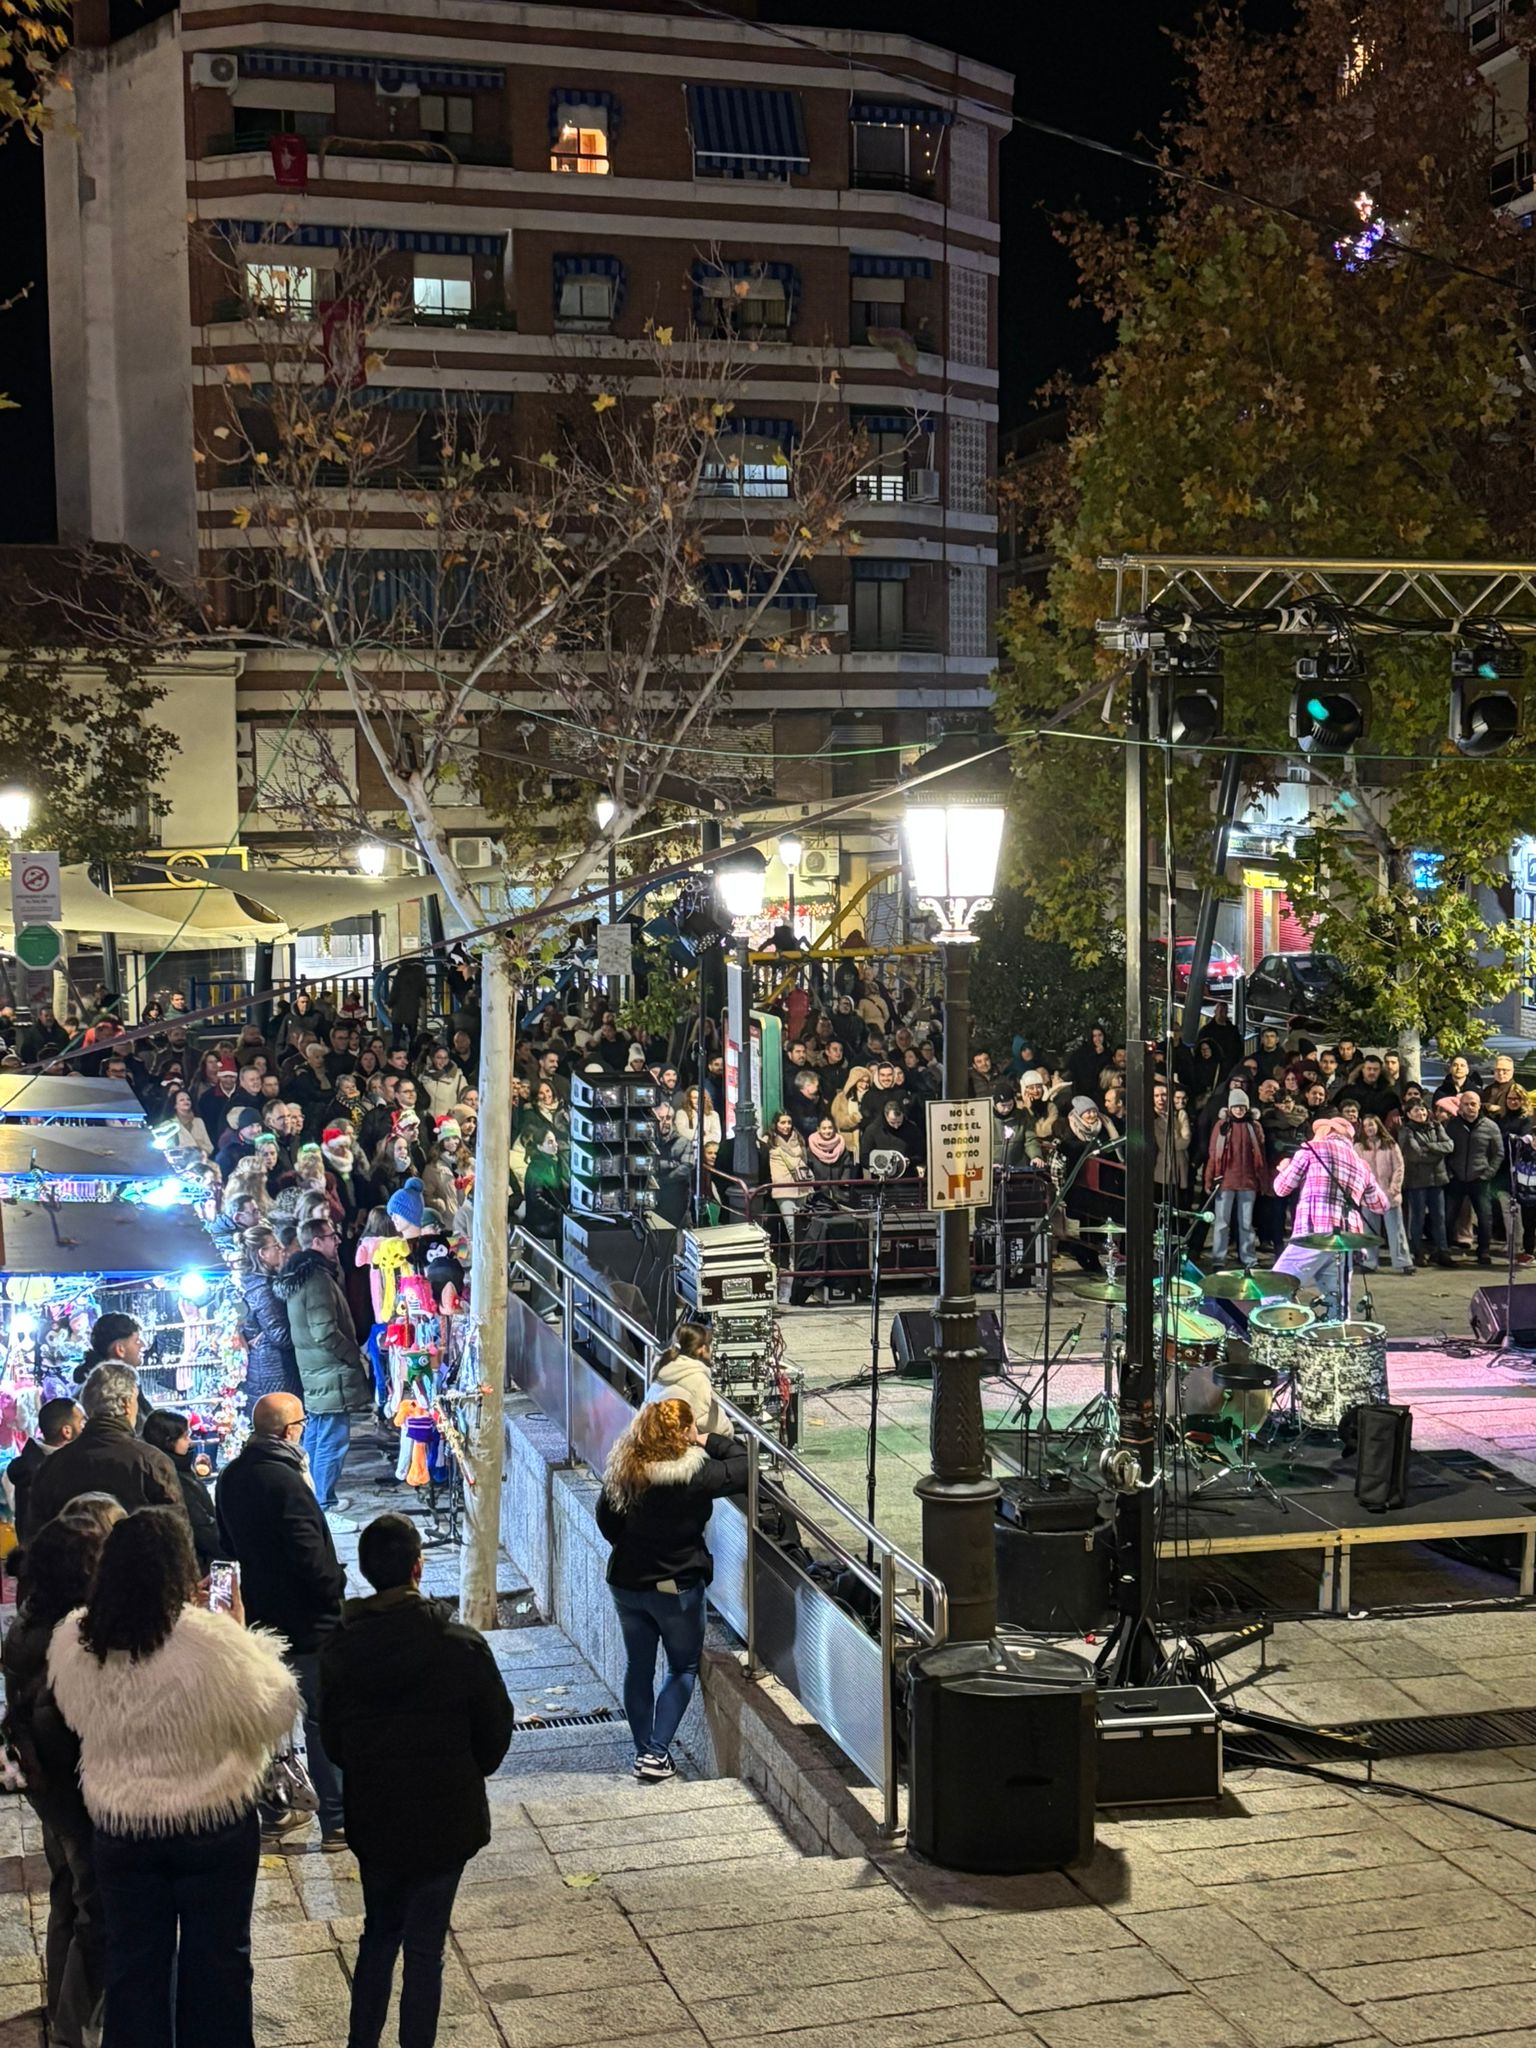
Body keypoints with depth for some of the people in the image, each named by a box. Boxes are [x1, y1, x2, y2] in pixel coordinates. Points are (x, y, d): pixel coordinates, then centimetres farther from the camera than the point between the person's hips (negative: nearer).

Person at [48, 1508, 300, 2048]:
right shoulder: (213, 1639, -25)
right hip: (214, 1827, -3)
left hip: (118, 1828, 3)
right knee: (215, 1961, 15)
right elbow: (276, 1713, -12)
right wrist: (247, 1636, -3)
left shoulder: (72, 1641, -11)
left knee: (133, 1962, 18)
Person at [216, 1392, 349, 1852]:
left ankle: (271, 1812, 25)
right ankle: (336, 1822, 4)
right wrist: (336, 1587, -10)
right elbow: (310, 1553, -24)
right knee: (323, 1722, 0)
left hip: (259, 1615, 8)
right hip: (306, 1621, -8)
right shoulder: (285, 1481, -23)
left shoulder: (230, 1479, 3)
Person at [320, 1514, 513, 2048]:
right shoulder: (462, 1645, -17)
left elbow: (331, 1739, 0)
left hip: (371, 1818, 3)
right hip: (445, 1818, -3)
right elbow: (496, 1730, -7)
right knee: (425, 1945, 8)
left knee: (379, 1931, 22)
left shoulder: (339, 1650, -9)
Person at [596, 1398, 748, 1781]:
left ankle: (644, 1750, 25)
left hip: (626, 1583, 4)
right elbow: (744, 1465, -12)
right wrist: (707, 1441, -2)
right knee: (684, 1667, 14)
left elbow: (606, 1520, 5)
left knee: (638, 1667, 18)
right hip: (676, 1587, -4)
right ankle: (657, 1752, 5)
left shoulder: (622, 1470, -8)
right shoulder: (694, 1475, -22)